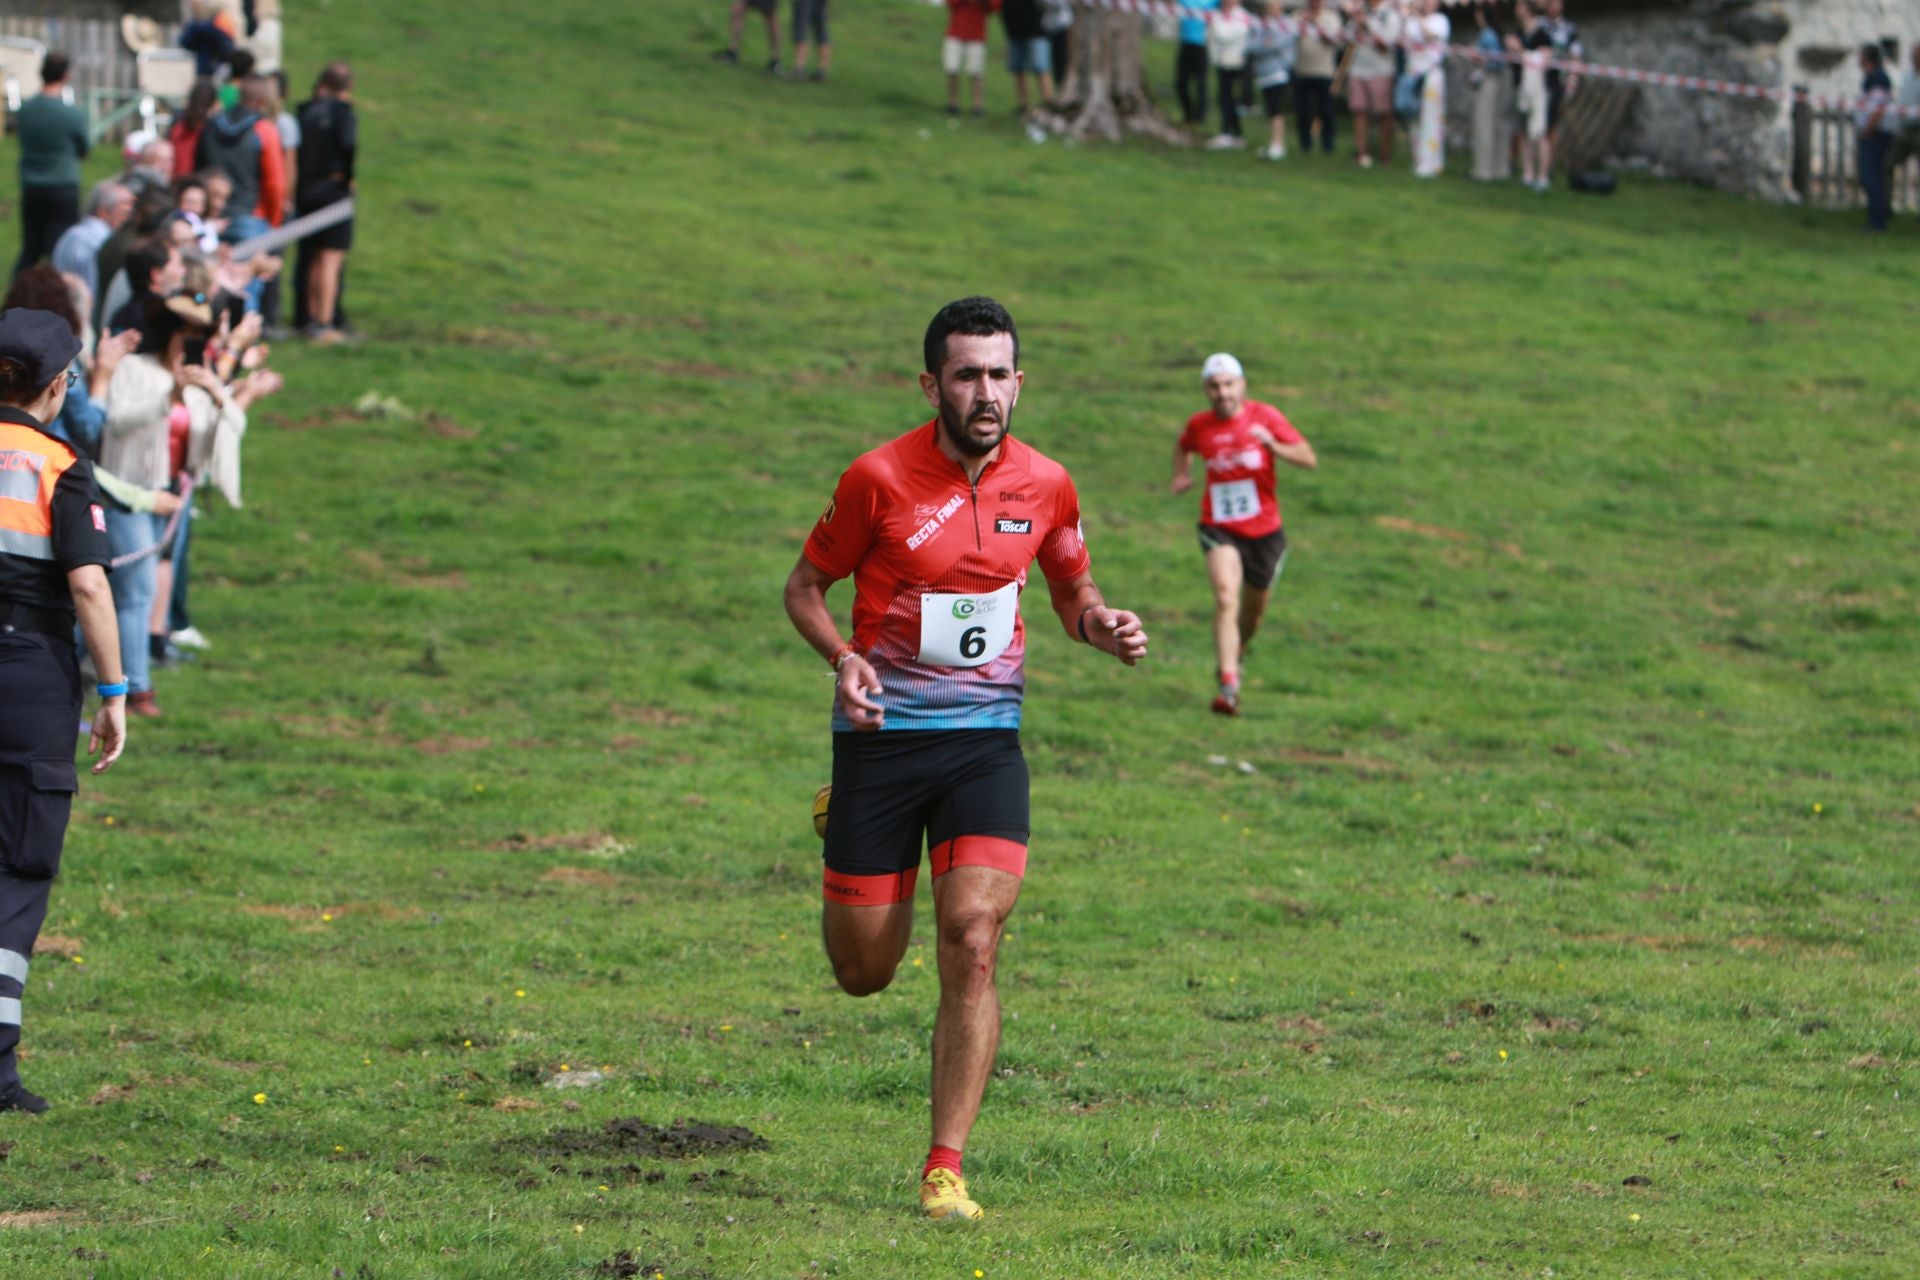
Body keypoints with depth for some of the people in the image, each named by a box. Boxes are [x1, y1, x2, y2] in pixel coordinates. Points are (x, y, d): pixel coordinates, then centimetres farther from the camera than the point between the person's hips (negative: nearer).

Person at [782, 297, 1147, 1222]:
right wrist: (844, 660, -17)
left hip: (985, 738, 1)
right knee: (863, 973, 5)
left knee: (972, 942, -17)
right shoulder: (880, 478, -9)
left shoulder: (1045, 485, 1)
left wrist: (1105, 626, -5)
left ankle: (945, 1171, -9)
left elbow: (1071, 593, 18)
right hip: (882, 734, -1)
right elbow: (805, 586, 3)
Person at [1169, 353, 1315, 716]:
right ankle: (1228, 686, -31)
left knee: (1253, 610, 16)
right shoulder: (1199, 425, -1)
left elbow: (1309, 459, -12)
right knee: (1226, 597, -24)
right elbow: (1183, 447, 24)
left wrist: (1272, 446, -29)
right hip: (1219, 529, -1)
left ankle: (1237, 655, 50)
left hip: (1264, 530, 1)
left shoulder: (1265, 417, -8)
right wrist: (1182, 474, 5)